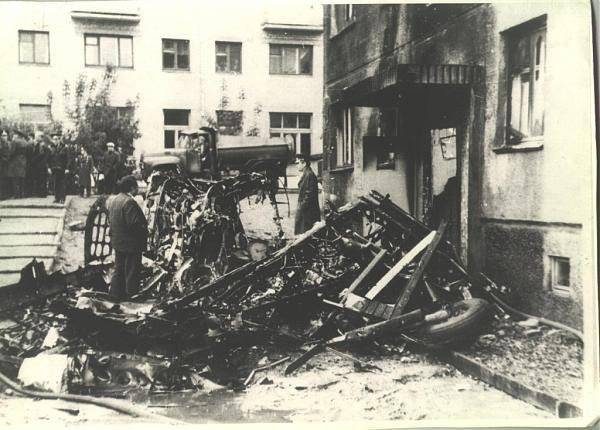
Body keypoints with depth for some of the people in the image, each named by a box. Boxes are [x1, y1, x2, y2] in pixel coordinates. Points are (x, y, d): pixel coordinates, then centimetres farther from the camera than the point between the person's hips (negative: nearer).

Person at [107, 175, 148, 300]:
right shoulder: (129, 202, -23)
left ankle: (115, 293, 25)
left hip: (117, 242, 9)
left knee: (119, 269, 19)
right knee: (132, 270, 4)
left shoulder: (112, 200, 5)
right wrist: (145, 228, -11)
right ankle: (132, 295, 12)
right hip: (131, 243, -8)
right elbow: (134, 224, -26)